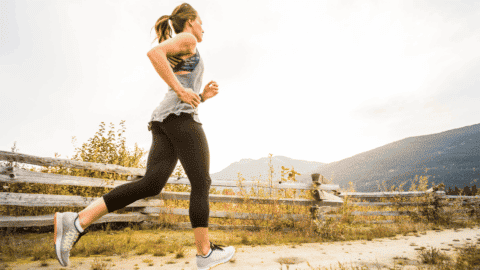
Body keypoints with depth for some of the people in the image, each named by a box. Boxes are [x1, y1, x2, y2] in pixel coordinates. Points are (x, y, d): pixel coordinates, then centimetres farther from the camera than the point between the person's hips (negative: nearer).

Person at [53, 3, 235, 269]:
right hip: (181, 117, -9)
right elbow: (154, 52, -12)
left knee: (151, 184, -7)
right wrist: (181, 90, -12)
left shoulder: (177, 62, 36)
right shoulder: (187, 39, 8)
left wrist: (204, 95, 19)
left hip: (163, 122, 9)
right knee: (201, 184, -4)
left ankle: (77, 221, -16)